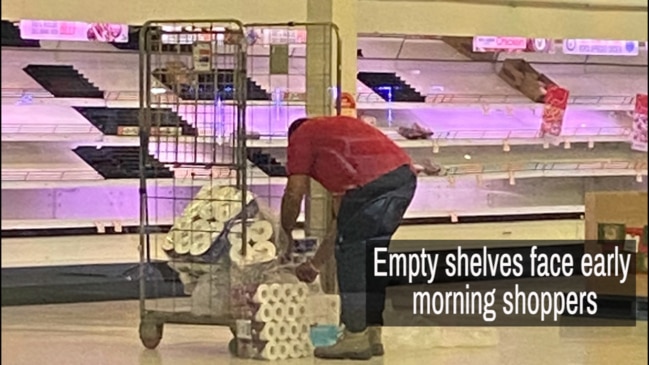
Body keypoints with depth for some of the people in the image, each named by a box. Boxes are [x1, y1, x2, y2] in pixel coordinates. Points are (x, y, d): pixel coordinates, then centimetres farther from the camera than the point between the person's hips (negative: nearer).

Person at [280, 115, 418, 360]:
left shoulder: (302, 135, 20)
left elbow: (294, 194, 11)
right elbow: (345, 219, 38)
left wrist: (286, 236, 28)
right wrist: (315, 264, 43)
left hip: (373, 181, -8)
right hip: (406, 175, 8)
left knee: (350, 251, 3)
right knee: (372, 251, 19)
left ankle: (355, 337, 4)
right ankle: (373, 335, 21)